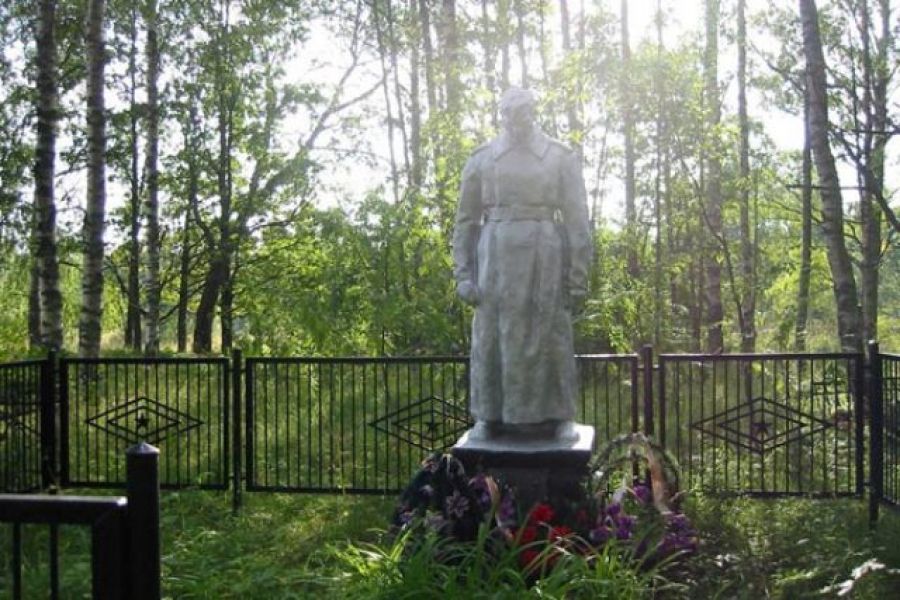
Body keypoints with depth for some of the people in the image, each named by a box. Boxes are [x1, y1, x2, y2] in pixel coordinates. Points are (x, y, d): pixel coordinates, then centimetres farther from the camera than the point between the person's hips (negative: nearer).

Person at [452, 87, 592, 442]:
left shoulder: (561, 157, 5)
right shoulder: (481, 159, 9)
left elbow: (577, 220, 3)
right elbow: (465, 220, 10)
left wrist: (578, 276, -2)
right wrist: (463, 273, 2)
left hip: (545, 258, -1)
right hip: (495, 256, 1)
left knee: (549, 337, 2)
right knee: (492, 337, 3)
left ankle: (557, 416, 13)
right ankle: (490, 417, 12)